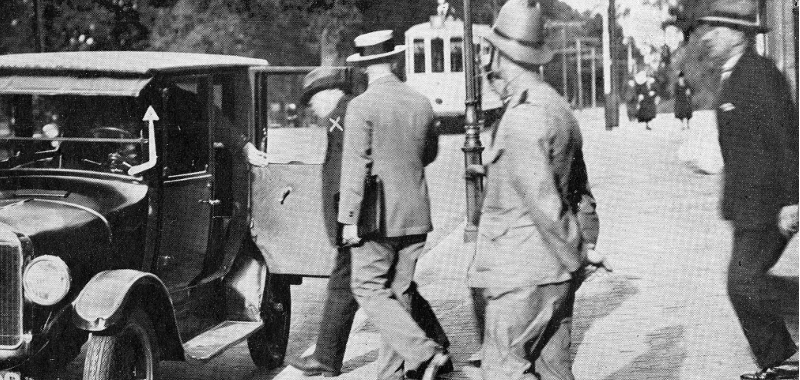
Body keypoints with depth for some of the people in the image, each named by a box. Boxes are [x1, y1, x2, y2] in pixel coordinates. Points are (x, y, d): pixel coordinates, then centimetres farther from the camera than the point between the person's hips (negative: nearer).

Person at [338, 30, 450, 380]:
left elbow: (356, 166, -15)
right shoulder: (421, 104, 5)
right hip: (415, 215, 6)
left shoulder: (362, 106, -13)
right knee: (399, 293, 13)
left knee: (369, 289, 1)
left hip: (379, 216, -6)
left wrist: (349, 218, -10)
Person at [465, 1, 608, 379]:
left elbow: (543, 203, -19)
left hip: (522, 273, -9)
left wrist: (577, 255, -11)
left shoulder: (521, 120, -18)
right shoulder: (558, 107, 13)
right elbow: (578, 188, 19)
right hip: (558, 270, 9)